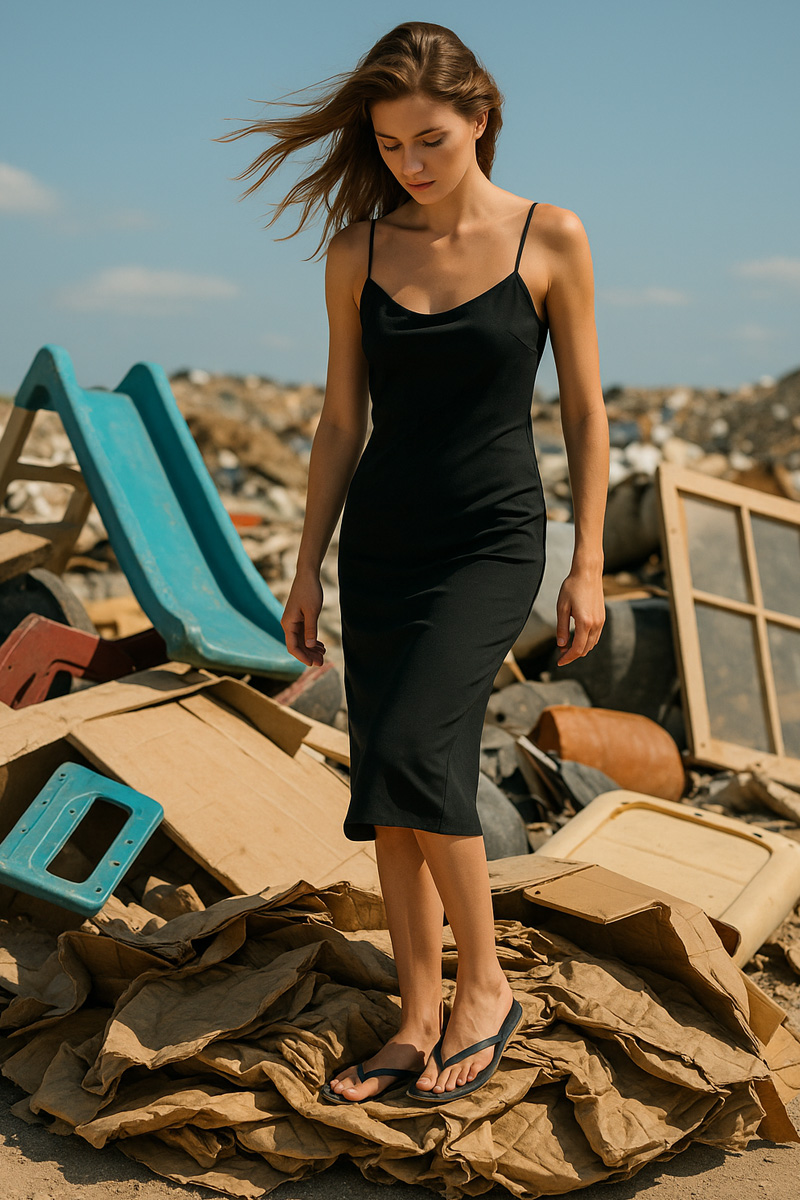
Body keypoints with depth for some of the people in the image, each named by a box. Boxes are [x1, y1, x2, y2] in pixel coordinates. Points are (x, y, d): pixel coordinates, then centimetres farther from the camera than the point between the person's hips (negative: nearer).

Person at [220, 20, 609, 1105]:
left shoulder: (549, 239, -4)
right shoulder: (358, 253, 4)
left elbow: (585, 410, -1)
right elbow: (342, 422, 8)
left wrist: (589, 564, -5)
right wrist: (308, 566, 6)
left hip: (492, 541, -4)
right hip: (380, 545, 4)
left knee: (412, 749, -21)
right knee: (393, 788, 4)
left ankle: (485, 985, -1)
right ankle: (419, 1021, 16)